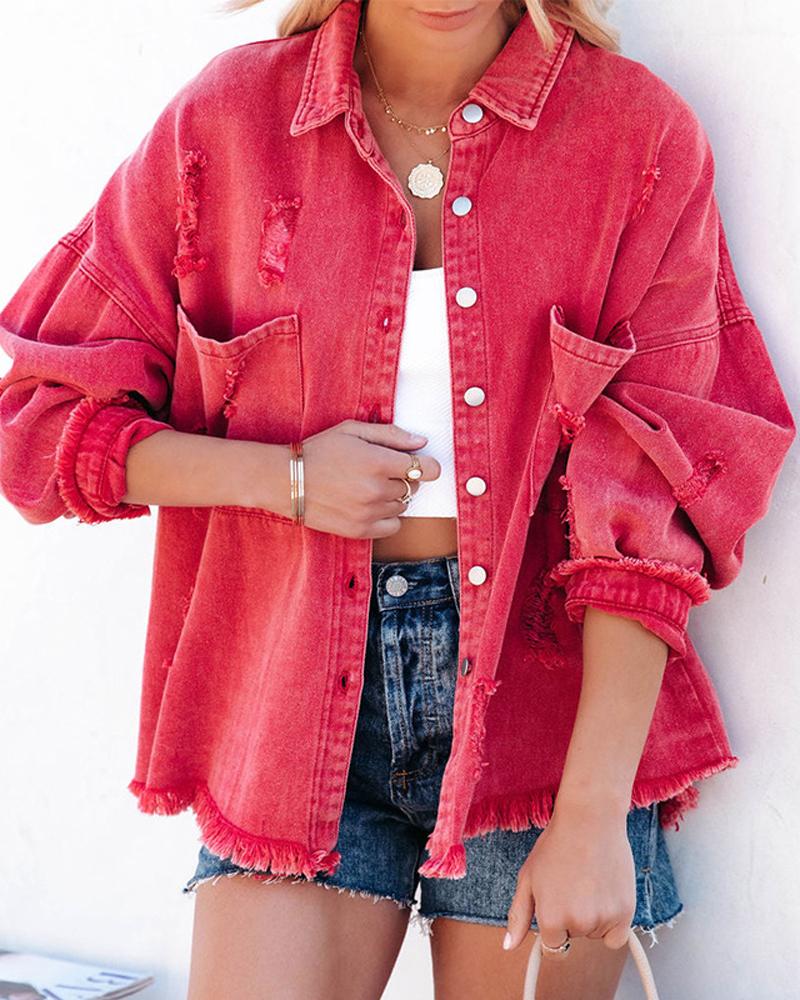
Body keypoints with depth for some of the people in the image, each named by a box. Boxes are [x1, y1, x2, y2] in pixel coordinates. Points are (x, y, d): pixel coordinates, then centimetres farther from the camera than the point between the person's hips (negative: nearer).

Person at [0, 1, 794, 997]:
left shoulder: (638, 132, -3)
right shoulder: (226, 118, 1)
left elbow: (654, 499, -7)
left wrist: (594, 812, -13)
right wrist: (282, 477, -10)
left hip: (540, 678, 0)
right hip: (298, 690, 1)